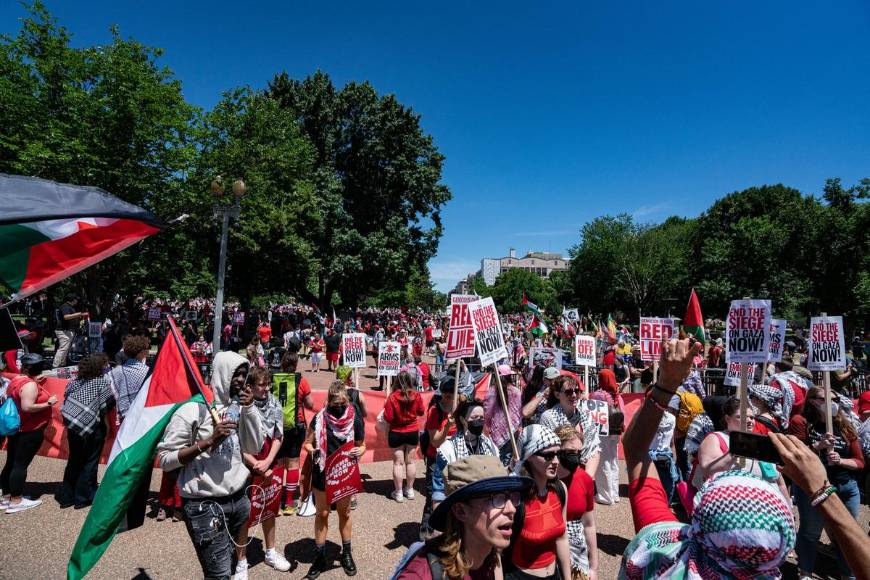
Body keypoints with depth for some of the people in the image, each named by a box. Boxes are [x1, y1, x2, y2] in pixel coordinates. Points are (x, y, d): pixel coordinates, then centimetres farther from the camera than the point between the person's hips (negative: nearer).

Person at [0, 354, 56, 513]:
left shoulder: (15, 380, 6)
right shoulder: (30, 385, -22)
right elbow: (27, 407, -29)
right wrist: (48, 403, -19)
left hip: (16, 428, 9)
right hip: (30, 430, -9)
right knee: (21, 464, -2)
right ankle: (16, 501, 6)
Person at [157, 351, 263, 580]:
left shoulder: (238, 406, 5)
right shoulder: (192, 409, -13)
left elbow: (255, 447, 3)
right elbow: (164, 459, -12)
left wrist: (249, 408, -7)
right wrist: (208, 442, -23)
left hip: (239, 499, 6)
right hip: (204, 505, -6)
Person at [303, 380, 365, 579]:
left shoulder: (355, 420, -12)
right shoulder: (319, 418, -13)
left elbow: (361, 445, 1)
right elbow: (307, 443, -2)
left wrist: (359, 451, -20)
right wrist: (313, 451, -23)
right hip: (323, 473, 0)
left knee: (344, 512, 17)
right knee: (322, 514, 12)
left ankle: (346, 554, 35)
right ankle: (320, 557, 29)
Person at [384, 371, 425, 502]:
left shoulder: (392, 397, -19)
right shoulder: (416, 395, -11)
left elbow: (388, 418, -16)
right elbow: (422, 412, 2)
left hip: (396, 433, -2)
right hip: (413, 432, 3)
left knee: (398, 463, 9)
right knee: (411, 461, 15)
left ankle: (398, 493, 17)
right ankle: (410, 490, 27)